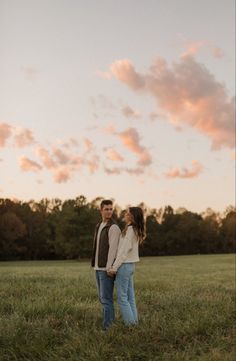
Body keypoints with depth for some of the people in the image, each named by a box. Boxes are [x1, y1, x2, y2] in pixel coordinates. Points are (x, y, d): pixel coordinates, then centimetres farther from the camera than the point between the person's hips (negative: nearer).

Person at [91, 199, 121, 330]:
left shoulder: (114, 227, -13)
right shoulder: (99, 226, 15)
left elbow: (113, 249, -19)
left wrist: (109, 269, -23)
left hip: (107, 269, -9)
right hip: (99, 268, 9)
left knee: (106, 298, -8)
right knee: (102, 297, 12)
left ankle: (107, 328, -4)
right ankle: (110, 322, 21)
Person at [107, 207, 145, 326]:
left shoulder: (130, 229, -16)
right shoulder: (136, 230, 11)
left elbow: (124, 250, -18)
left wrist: (114, 267, -15)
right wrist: (115, 266, 12)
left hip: (124, 265, -9)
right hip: (131, 265, 9)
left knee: (122, 297, -2)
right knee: (130, 296, 13)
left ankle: (130, 323, 3)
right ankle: (134, 321, 17)